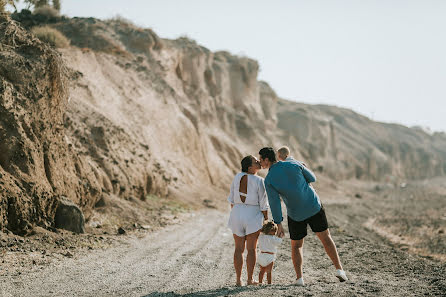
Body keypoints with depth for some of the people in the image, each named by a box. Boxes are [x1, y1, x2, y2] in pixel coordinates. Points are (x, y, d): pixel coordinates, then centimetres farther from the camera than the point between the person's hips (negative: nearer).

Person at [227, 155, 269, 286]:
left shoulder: (237, 177, -1)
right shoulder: (259, 181, -13)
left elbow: (232, 199, 5)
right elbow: (263, 204, -10)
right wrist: (266, 221, 1)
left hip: (237, 213, 4)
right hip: (253, 216, -4)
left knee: (239, 248, 10)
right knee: (251, 248, 5)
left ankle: (238, 279, 9)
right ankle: (250, 279, 7)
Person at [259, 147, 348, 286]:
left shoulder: (269, 180, -12)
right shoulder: (293, 164, -5)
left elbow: (274, 203, -16)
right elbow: (312, 178, 7)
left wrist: (279, 224, -11)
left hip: (296, 215, -2)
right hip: (314, 206, 2)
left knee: (296, 246, 15)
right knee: (325, 238, 16)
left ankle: (299, 278, 4)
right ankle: (339, 270, 12)